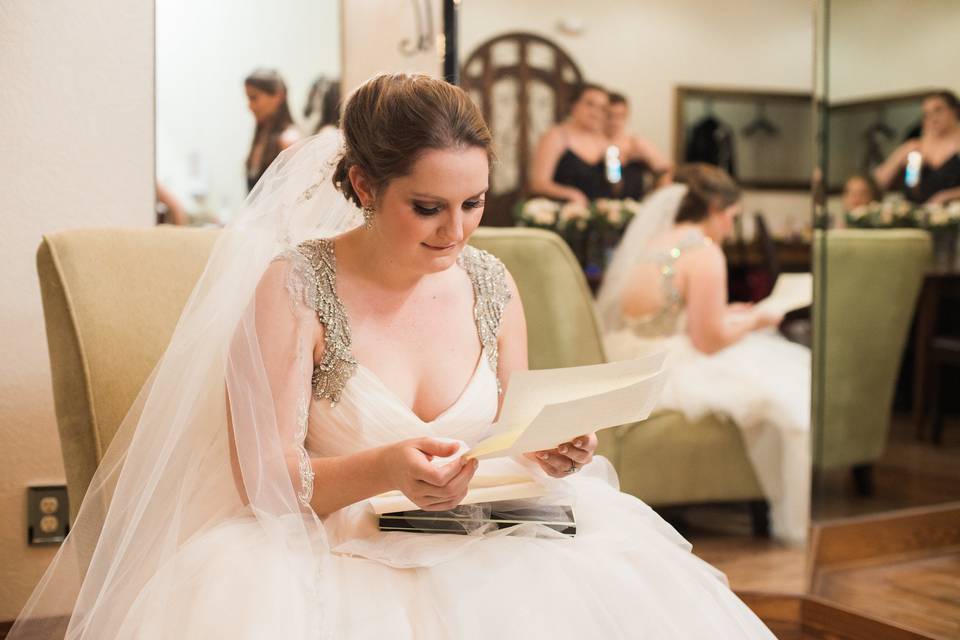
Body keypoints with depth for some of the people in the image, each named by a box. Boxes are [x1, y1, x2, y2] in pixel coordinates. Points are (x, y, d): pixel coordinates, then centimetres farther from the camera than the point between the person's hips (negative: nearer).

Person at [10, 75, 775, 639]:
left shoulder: (492, 284, 5)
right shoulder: (293, 291, -9)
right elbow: (264, 478, -10)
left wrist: (550, 452, -10)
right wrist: (387, 470, -28)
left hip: (476, 544, 3)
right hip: (333, 552, -3)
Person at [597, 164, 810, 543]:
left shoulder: (655, 239, 13)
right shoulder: (704, 252, -13)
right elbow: (709, 341, -13)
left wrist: (723, 314, 22)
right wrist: (755, 320, 4)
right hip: (660, 375, -9)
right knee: (787, 391, -3)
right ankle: (797, 522, 6)